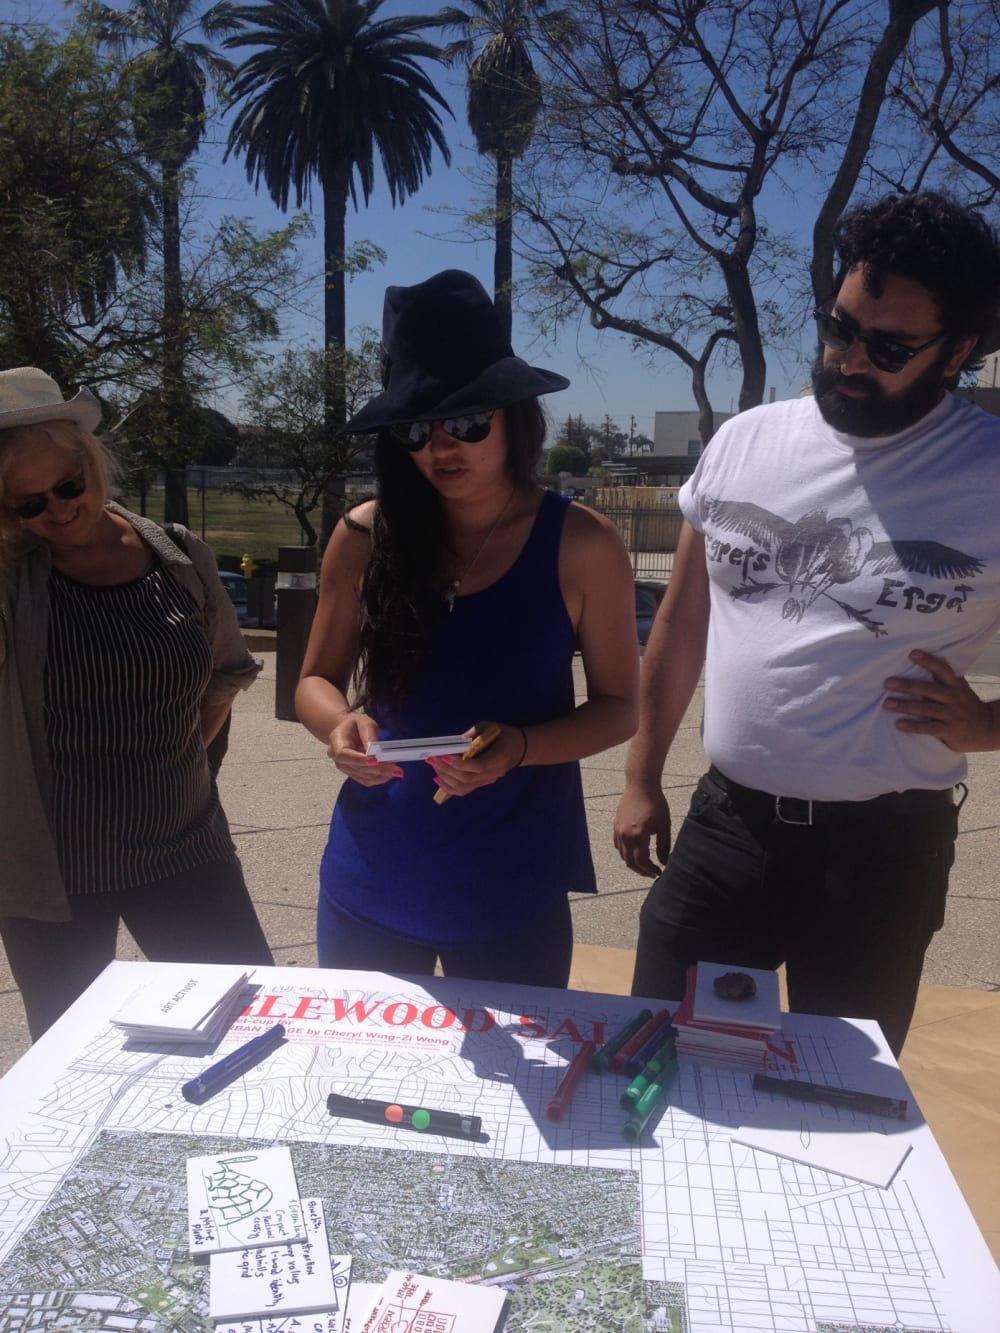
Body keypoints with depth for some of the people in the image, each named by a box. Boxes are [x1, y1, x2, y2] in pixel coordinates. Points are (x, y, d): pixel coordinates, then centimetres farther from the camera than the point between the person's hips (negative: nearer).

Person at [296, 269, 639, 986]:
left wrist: (518, 748, -21)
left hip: (513, 894, -1)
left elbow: (618, 706, -3)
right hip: (369, 885, 2)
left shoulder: (581, 545, -10)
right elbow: (318, 681, 5)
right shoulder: (366, 537, -5)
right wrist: (342, 724, -18)